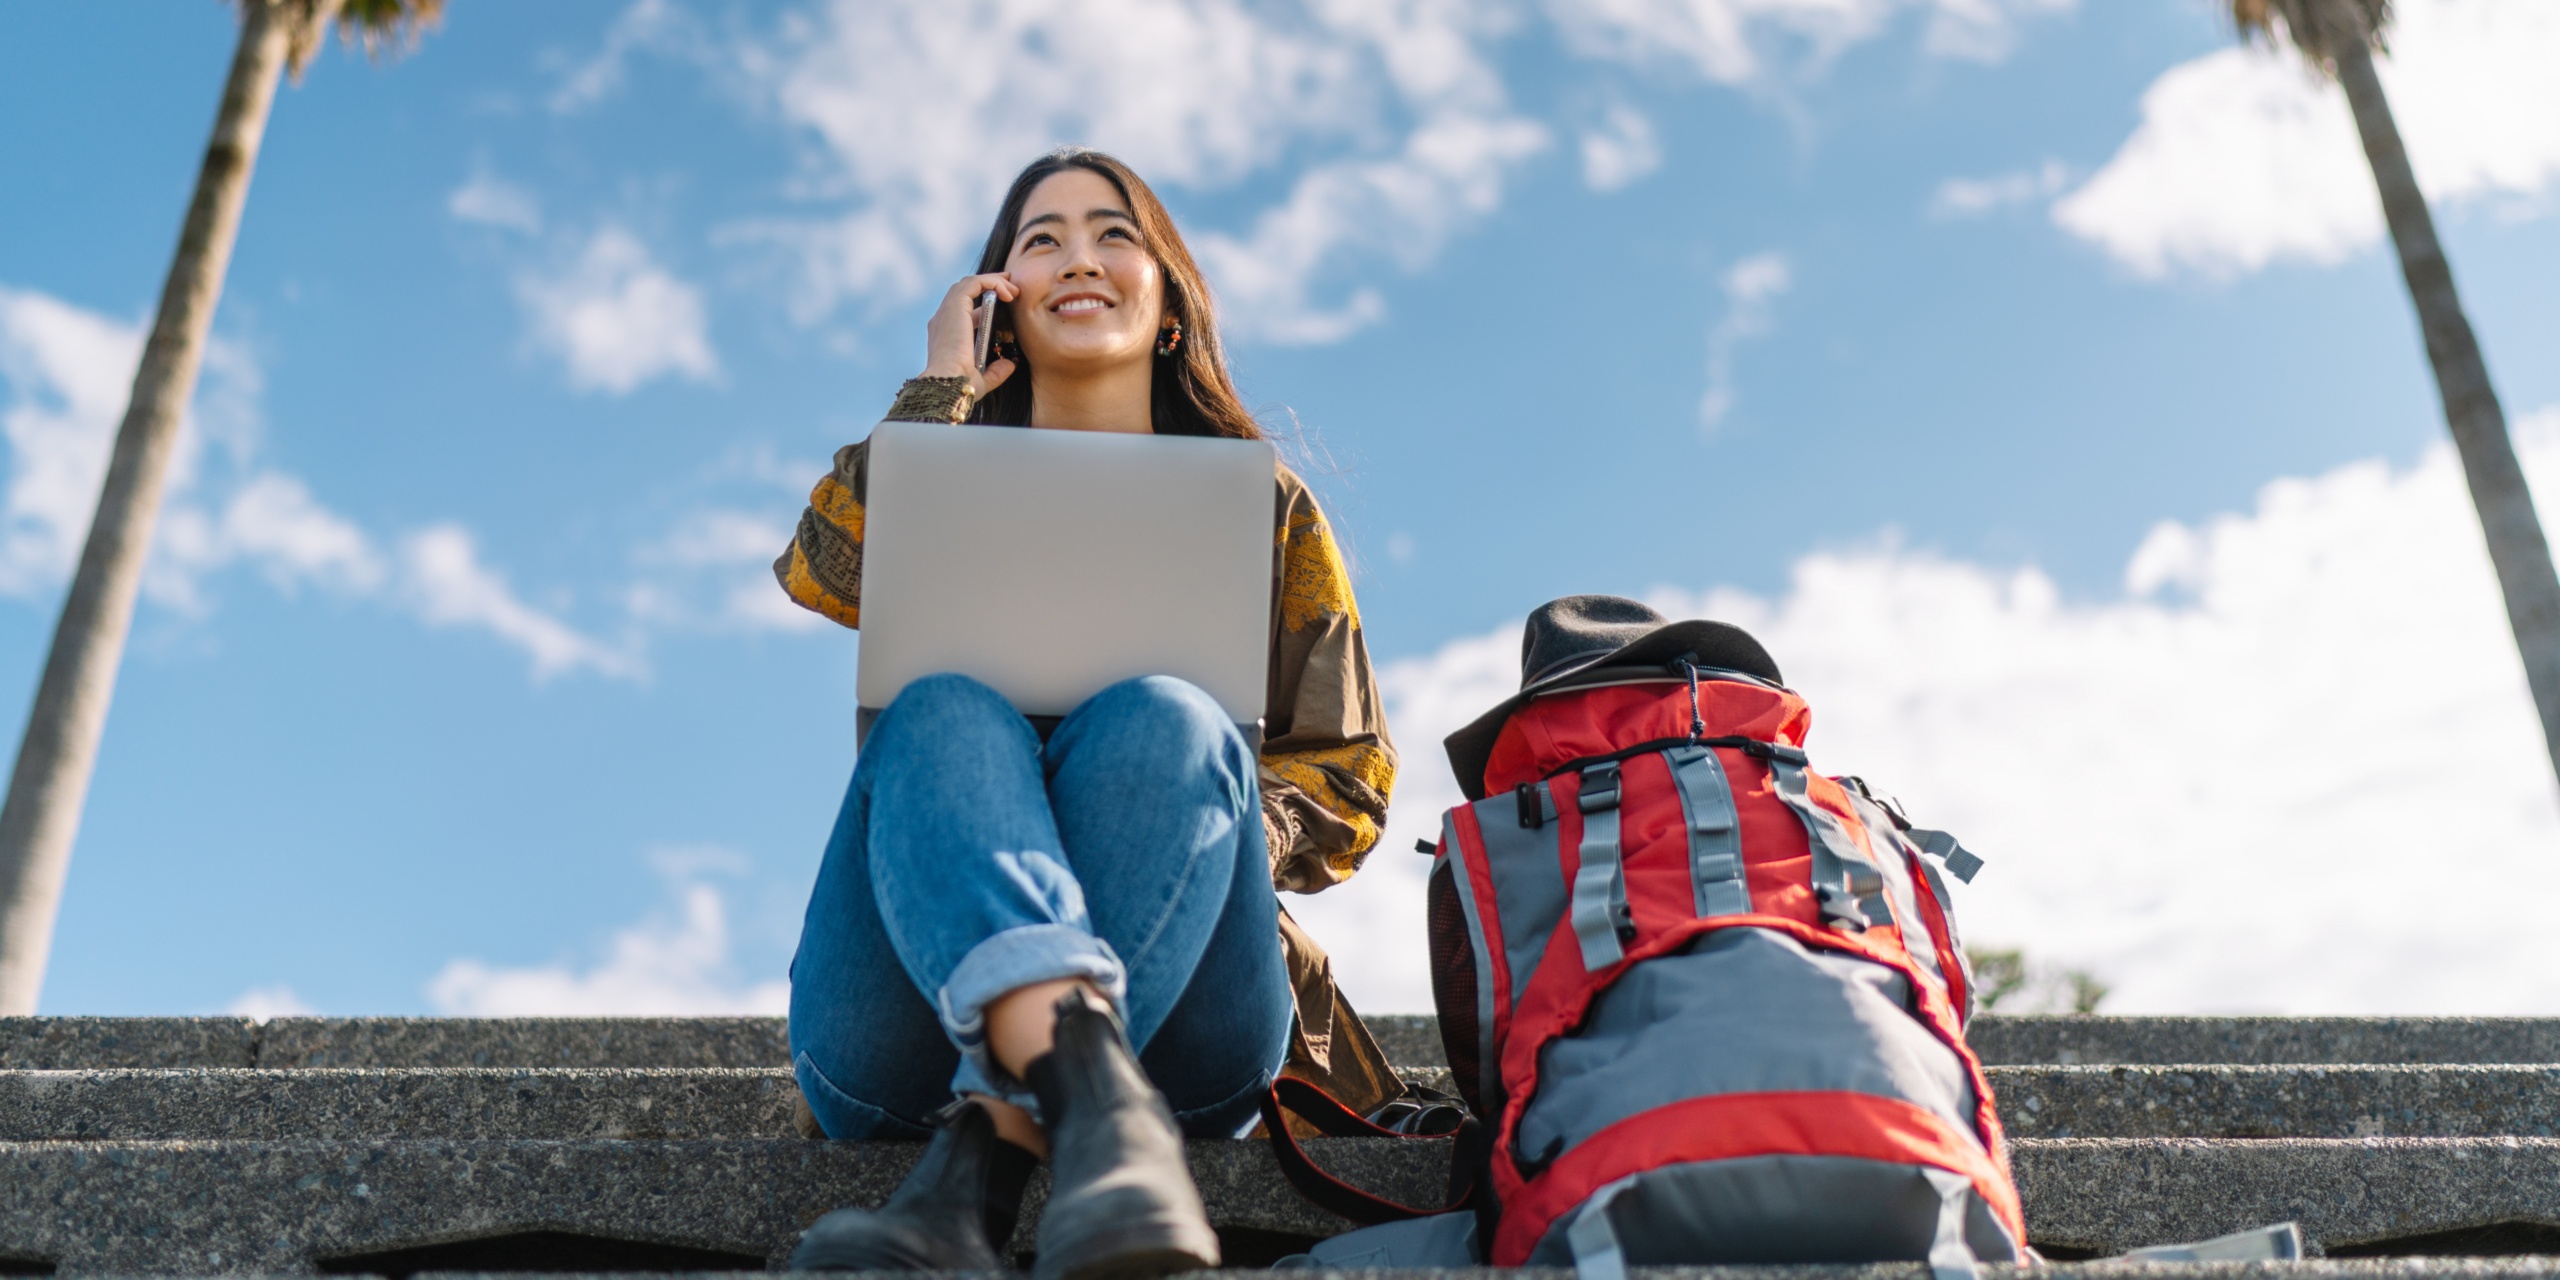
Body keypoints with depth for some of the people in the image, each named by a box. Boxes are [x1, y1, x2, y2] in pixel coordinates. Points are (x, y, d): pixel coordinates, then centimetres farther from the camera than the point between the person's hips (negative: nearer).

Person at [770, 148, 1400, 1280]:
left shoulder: (1266, 506, 22)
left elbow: (1348, 775, 13)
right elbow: (824, 572, -1)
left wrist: (1229, 832, -8)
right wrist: (941, 389, 9)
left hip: (1182, 1005, 0)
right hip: (925, 999, 1)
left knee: (1161, 721, -30)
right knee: (941, 716, -29)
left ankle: (972, 1175, -47)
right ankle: (1095, 1101, -56)